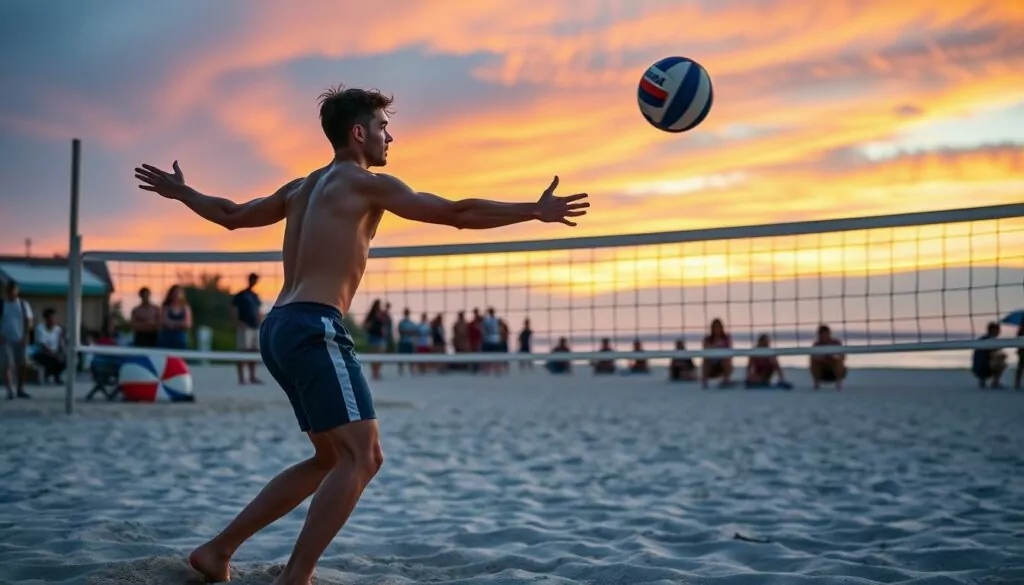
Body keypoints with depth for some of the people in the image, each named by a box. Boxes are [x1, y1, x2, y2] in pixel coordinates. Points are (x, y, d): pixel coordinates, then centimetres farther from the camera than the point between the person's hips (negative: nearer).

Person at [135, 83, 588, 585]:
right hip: (314, 328, -9)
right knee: (360, 457, -11)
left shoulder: (300, 189, 23)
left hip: (279, 329, 9)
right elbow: (457, 213, -4)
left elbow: (231, 215, 34)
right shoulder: (367, 183, -1)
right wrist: (535, 210, 3)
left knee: (334, 459, 15)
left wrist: (179, 191, 53)